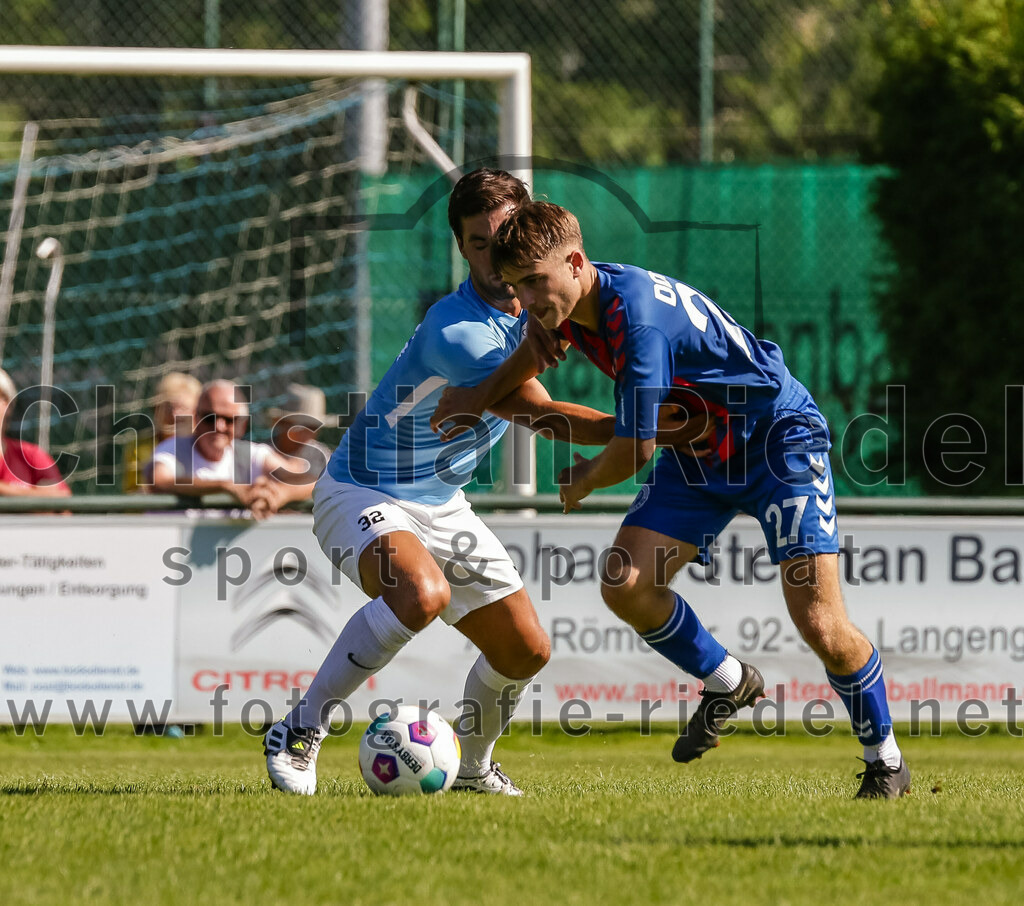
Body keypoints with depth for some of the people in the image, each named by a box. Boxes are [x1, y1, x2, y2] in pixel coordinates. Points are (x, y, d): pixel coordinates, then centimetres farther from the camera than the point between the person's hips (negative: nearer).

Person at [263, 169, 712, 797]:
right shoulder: (456, 332, -28)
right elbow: (544, 416, -23)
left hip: (442, 503, 9)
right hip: (364, 493, -9)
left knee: (526, 651, 7)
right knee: (422, 592, -38)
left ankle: (473, 766, 35)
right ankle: (299, 733, -27)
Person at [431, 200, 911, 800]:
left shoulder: (638, 317, -32)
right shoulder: (572, 304, -5)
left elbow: (636, 447, -26)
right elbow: (541, 348, 23)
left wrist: (584, 481, -5)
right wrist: (481, 396, 12)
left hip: (780, 438, -8)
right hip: (699, 452, 8)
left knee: (820, 624, -14)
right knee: (626, 584, -11)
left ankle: (886, 760, 8)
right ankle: (728, 684, 13)